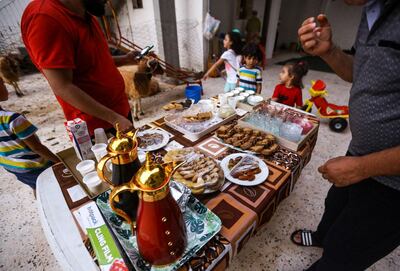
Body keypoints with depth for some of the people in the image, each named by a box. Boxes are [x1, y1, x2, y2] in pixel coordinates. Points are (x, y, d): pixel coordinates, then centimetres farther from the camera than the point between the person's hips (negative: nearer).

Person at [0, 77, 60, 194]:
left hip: (11, 166, 7)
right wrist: (59, 161, -14)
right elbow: (36, 147, -26)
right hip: (34, 166, -7)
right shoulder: (12, 119, -31)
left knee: (37, 188, 28)